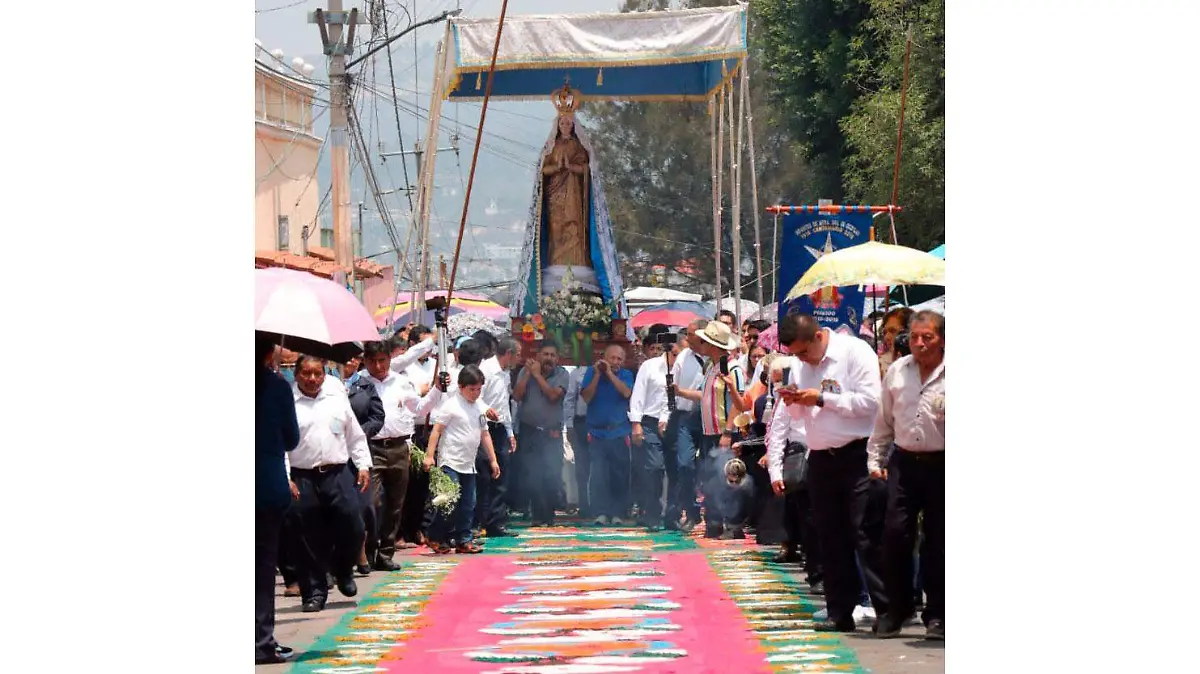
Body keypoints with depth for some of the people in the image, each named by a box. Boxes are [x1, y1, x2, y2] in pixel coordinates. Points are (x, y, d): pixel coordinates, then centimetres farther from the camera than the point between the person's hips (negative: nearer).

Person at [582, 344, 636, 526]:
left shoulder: (625, 375, 4)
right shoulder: (592, 372, 4)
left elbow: (626, 392, -14)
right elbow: (586, 396, -5)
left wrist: (610, 373, -14)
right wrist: (598, 374, -11)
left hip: (619, 433, 0)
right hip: (597, 432, 0)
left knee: (620, 475, -2)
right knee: (598, 475, -10)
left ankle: (617, 514, 3)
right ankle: (601, 513, -10)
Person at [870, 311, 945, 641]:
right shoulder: (897, 371, 6)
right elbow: (884, 420, 13)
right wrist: (875, 459, 12)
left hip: (940, 464, -3)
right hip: (904, 462, 3)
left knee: (937, 540, 3)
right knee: (895, 533, -4)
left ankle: (936, 615, 13)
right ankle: (898, 608, 10)